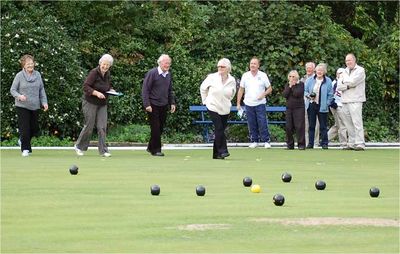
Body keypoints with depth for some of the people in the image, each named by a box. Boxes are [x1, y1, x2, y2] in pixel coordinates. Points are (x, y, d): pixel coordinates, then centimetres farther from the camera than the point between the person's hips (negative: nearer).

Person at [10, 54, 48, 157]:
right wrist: (19, 96, -23)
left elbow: (41, 89, 12)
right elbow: (12, 90, -3)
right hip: (22, 106, -4)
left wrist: (44, 102, 3)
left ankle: (23, 140, 36)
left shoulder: (37, 75, 4)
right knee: (25, 128, -7)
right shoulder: (19, 76, -7)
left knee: (35, 129, 8)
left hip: (35, 106, 4)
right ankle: (25, 149, 6)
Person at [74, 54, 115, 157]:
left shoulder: (107, 74, 5)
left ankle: (103, 150, 1)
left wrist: (111, 90, 0)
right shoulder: (94, 73, -16)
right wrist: (96, 93, -30)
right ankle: (79, 147, 19)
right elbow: (86, 87, -19)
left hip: (102, 104, 6)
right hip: (90, 102, -6)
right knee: (89, 126, -1)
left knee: (102, 127, -2)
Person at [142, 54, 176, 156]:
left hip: (164, 106, 6)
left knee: (160, 128, 9)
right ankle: (156, 150, 4)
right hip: (153, 105, -6)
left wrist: (172, 103, 11)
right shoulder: (152, 73, -12)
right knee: (155, 128, -5)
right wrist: (147, 104, -17)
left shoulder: (169, 74, 9)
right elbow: (145, 89, -12)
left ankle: (151, 147, 24)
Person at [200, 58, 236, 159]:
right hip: (213, 107, -3)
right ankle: (222, 151, -16)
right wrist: (205, 100, 9)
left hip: (225, 109, 3)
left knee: (220, 130, 6)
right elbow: (203, 88, 8)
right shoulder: (212, 77, -7)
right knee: (219, 129, -16)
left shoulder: (232, 80, 0)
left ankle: (216, 154, 14)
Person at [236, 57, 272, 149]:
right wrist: (238, 103, 5)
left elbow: (269, 89, 5)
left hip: (260, 104, -2)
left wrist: (263, 94, -14)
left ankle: (266, 141, -3)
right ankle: (254, 141, 13)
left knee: (263, 123, -7)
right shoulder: (245, 76, 5)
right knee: (252, 124, 4)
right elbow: (241, 90, 9)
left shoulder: (263, 75, 1)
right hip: (249, 104, 2)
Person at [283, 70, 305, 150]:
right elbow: (285, 95, -1)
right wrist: (290, 86, -6)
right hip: (289, 108, 5)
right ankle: (290, 144, 11)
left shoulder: (301, 84, -1)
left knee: (299, 126, -9)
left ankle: (301, 144, -6)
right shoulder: (287, 85, 13)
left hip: (299, 108, -5)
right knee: (288, 127, 3)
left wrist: (293, 86, -8)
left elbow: (297, 94, -15)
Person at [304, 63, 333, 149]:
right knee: (311, 125, 6)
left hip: (322, 107, -2)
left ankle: (324, 143, 8)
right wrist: (308, 95, -11)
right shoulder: (310, 80, 5)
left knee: (323, 126, 2)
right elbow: (305, 91, 10)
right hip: (311, 105, 2)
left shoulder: (328, 81, -1)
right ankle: (310, 143, 11)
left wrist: (326, 104, -9)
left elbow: (330, 95, 0)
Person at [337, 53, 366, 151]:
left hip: (355, 100, -7)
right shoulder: (345, 71, 19)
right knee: (348, 124, 7)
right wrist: (348, 85, -8)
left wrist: (344, 81, 2)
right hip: (345, 101, 7)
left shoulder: (360, 70, 0)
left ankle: (360, 143, -15)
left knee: (357, 122, -13)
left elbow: (353, 81, -16)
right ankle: (351, 143, 12)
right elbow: (339, 86, 9)